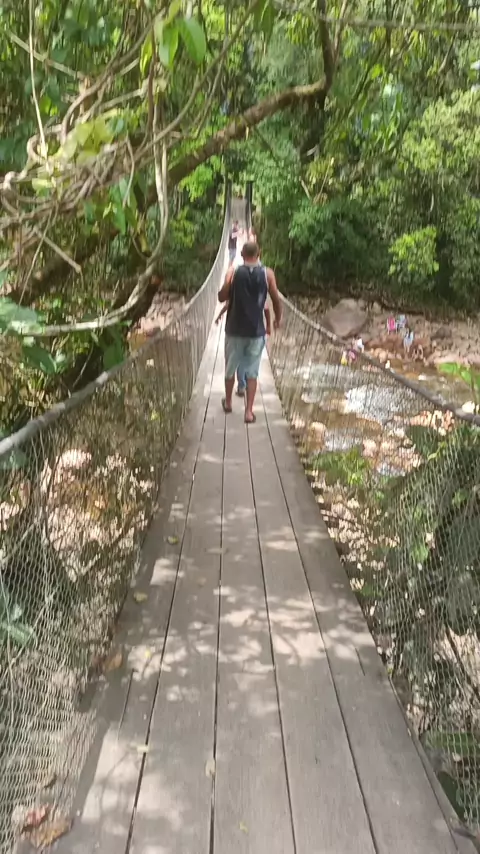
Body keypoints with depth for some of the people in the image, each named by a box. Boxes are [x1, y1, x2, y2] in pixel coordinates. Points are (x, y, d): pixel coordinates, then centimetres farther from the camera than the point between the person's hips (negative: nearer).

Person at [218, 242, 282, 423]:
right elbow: (276, 300, -2)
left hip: (235, 329, 0)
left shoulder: (233, 272, -5)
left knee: (230, 368, 18)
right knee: (252, 372, 6)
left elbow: (222, 297, -1)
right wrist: (278, 319, 15)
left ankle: (228, 403, 33)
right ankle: (249, 411, 3)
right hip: (256, 330, 0)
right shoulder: (267, 273, -4)